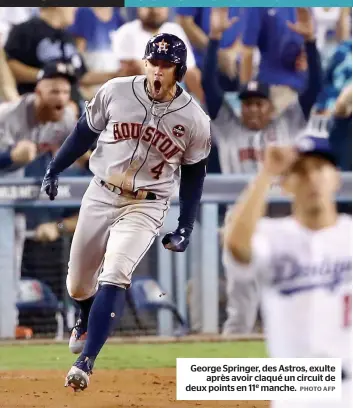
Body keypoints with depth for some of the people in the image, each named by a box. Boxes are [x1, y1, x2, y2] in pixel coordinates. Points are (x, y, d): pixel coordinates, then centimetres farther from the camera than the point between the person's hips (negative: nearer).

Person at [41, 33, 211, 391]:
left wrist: (185, 228, 1)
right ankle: (87, 323, 49)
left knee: (114, 276, -24)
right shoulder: (115, 92, -9)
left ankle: (85, 362, -24)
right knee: (77, 284, 13)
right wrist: (53, 170, 6)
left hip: (145, 207, -3)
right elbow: (85, 132, 6)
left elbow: (194, 174, 3)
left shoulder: (194, 120, -10)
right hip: (100, 196, 3)